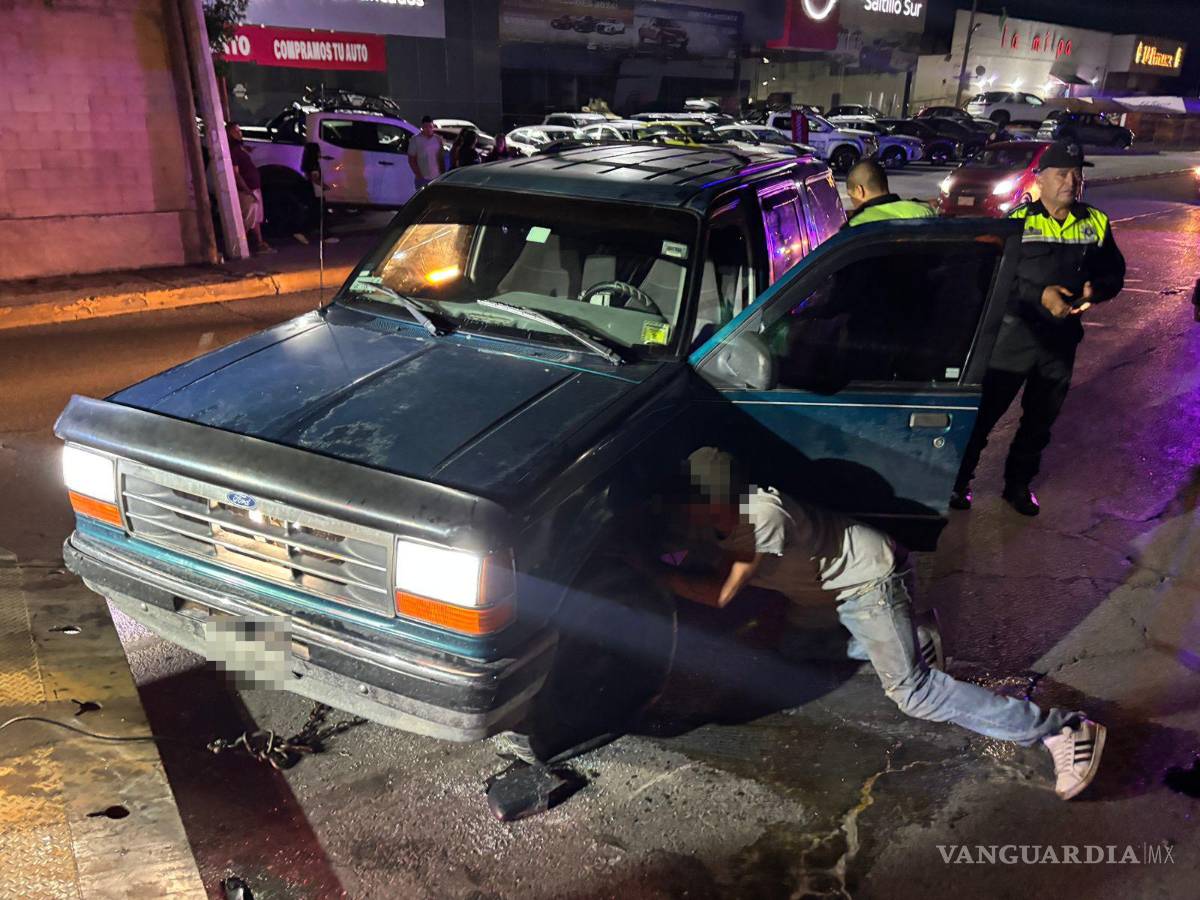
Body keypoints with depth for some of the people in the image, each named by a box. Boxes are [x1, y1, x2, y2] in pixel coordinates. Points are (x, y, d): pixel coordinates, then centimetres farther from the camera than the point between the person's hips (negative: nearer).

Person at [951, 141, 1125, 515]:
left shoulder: (1096, 224, 4)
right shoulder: (1018, 221, -9)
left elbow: (1114, 273, 10)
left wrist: (1096, 290, -13)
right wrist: (1039, 295, -25)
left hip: (1061, 340, 5)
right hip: (1014, 333, -4)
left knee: (1040, 421, 17)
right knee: (984, 413, 2)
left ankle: (1018, 484, 35)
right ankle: (959, 480, 19)